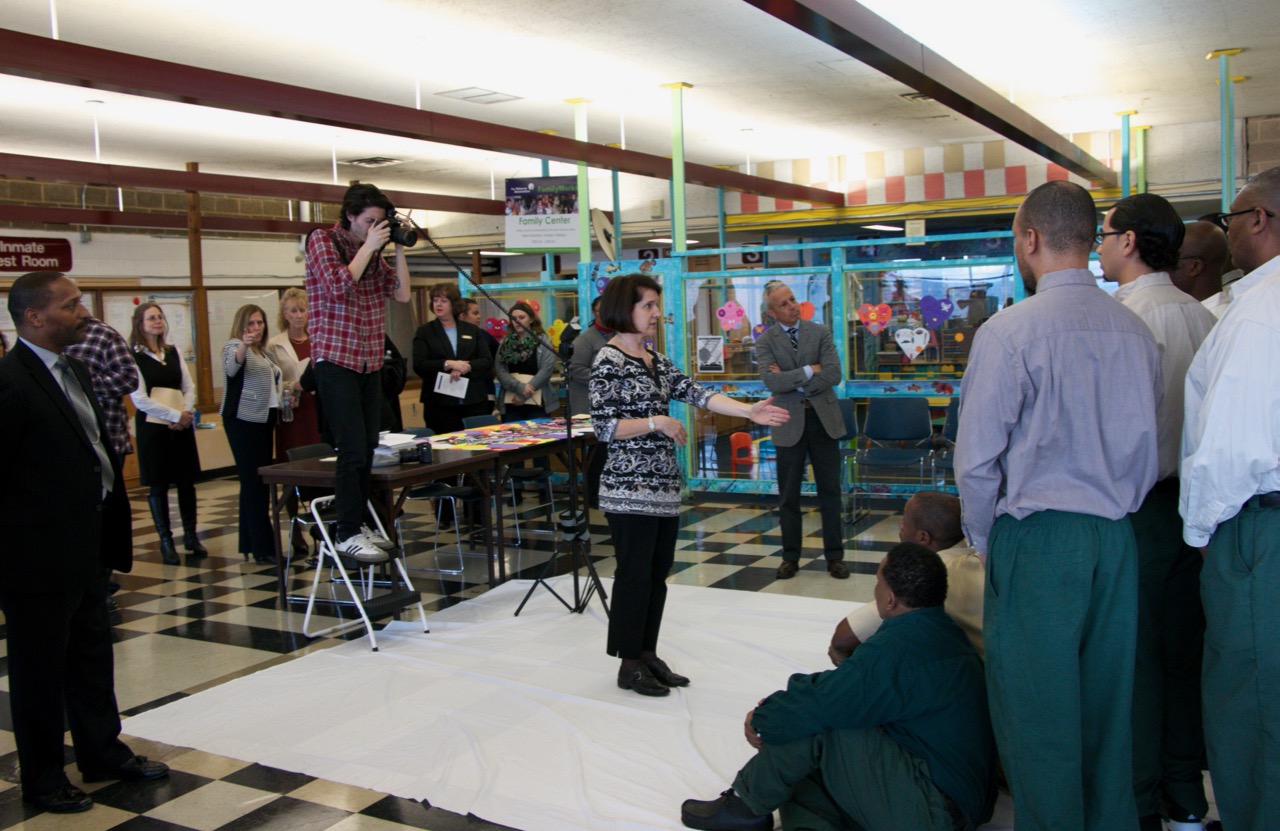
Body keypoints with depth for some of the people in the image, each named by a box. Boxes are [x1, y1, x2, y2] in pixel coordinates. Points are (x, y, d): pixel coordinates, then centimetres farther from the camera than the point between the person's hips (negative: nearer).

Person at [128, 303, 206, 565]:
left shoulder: (173, 352, 12)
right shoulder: (132, 356, -4)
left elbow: (189, 387, 10)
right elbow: (140, 399, -11)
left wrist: (187, 412, -8)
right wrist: (175, 415, -14)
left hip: (181, 425, 5)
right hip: (153, 426, -4)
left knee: (187, 480, 7)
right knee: (158, 485, 2)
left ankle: (191, 536, 19)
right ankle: (166, 541, 12)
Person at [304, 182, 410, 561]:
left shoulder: (374, 252, 13)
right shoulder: (322, 241, -3)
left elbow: (402, 294, 5)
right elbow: (339, 285, -20)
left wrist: (399, 249, -1)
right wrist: (369, 246, -14)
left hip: (370, 361, 6)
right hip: (336, 359, -6)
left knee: (368, 448, 6)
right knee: (353, 449, -11)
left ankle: (358, 522, 17)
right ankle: (346, 533, -2)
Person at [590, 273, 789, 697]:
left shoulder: (656, 361, 14)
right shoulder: (608, 362, -10)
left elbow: (697, 393, 4)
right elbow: (603, 428, -15)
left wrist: (747, 410, -7)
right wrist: (657, 423, -17)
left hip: (664, 486, 8)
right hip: (630, 488, -8)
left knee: (658, 573, 13)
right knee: (635, 574, -1)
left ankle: (648, 655, 24)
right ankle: (629, 665, 11)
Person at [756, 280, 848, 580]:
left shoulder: (820, 332, 1)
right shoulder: (766, 341, -2)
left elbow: (834, 375, -10)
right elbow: (772, 381, -17)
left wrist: (791, 381, -13)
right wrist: (809, 370, -16)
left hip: (823, 419, 1)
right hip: (789, 423, -1)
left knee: (830, 491, 6)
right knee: (789, 495, 7)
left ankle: (834, 555, 15)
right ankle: (791, 557, 19)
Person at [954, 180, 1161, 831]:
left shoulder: (1010, 331, -13)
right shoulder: (1136, 331, 5)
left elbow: (977, 457, -12)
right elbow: (1145, 441, 11)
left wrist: (984, 538, 2)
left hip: (1037, 538, -6)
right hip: (1117, 536, 6)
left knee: (1037, 710, 5)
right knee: (1106, 702, 17)